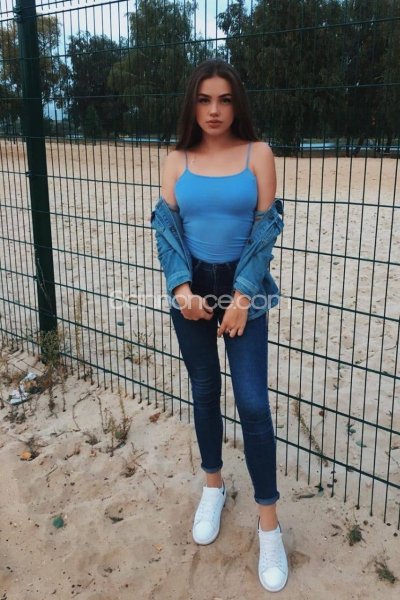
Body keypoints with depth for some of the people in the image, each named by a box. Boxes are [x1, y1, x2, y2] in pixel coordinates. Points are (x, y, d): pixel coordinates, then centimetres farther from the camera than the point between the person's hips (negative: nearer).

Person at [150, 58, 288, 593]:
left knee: (253, 401, -4)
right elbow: (166, 227, -1)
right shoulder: (177, 161, 3)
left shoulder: (258, 153, -3)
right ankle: (213, 485, 36)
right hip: (192, 289, 3)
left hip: (244, 288, -2)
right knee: (204, 392, 14)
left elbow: (266, 227, -7)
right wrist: (181, 288, -15)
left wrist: (241, 296, -13)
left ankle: (268, 521, 11)